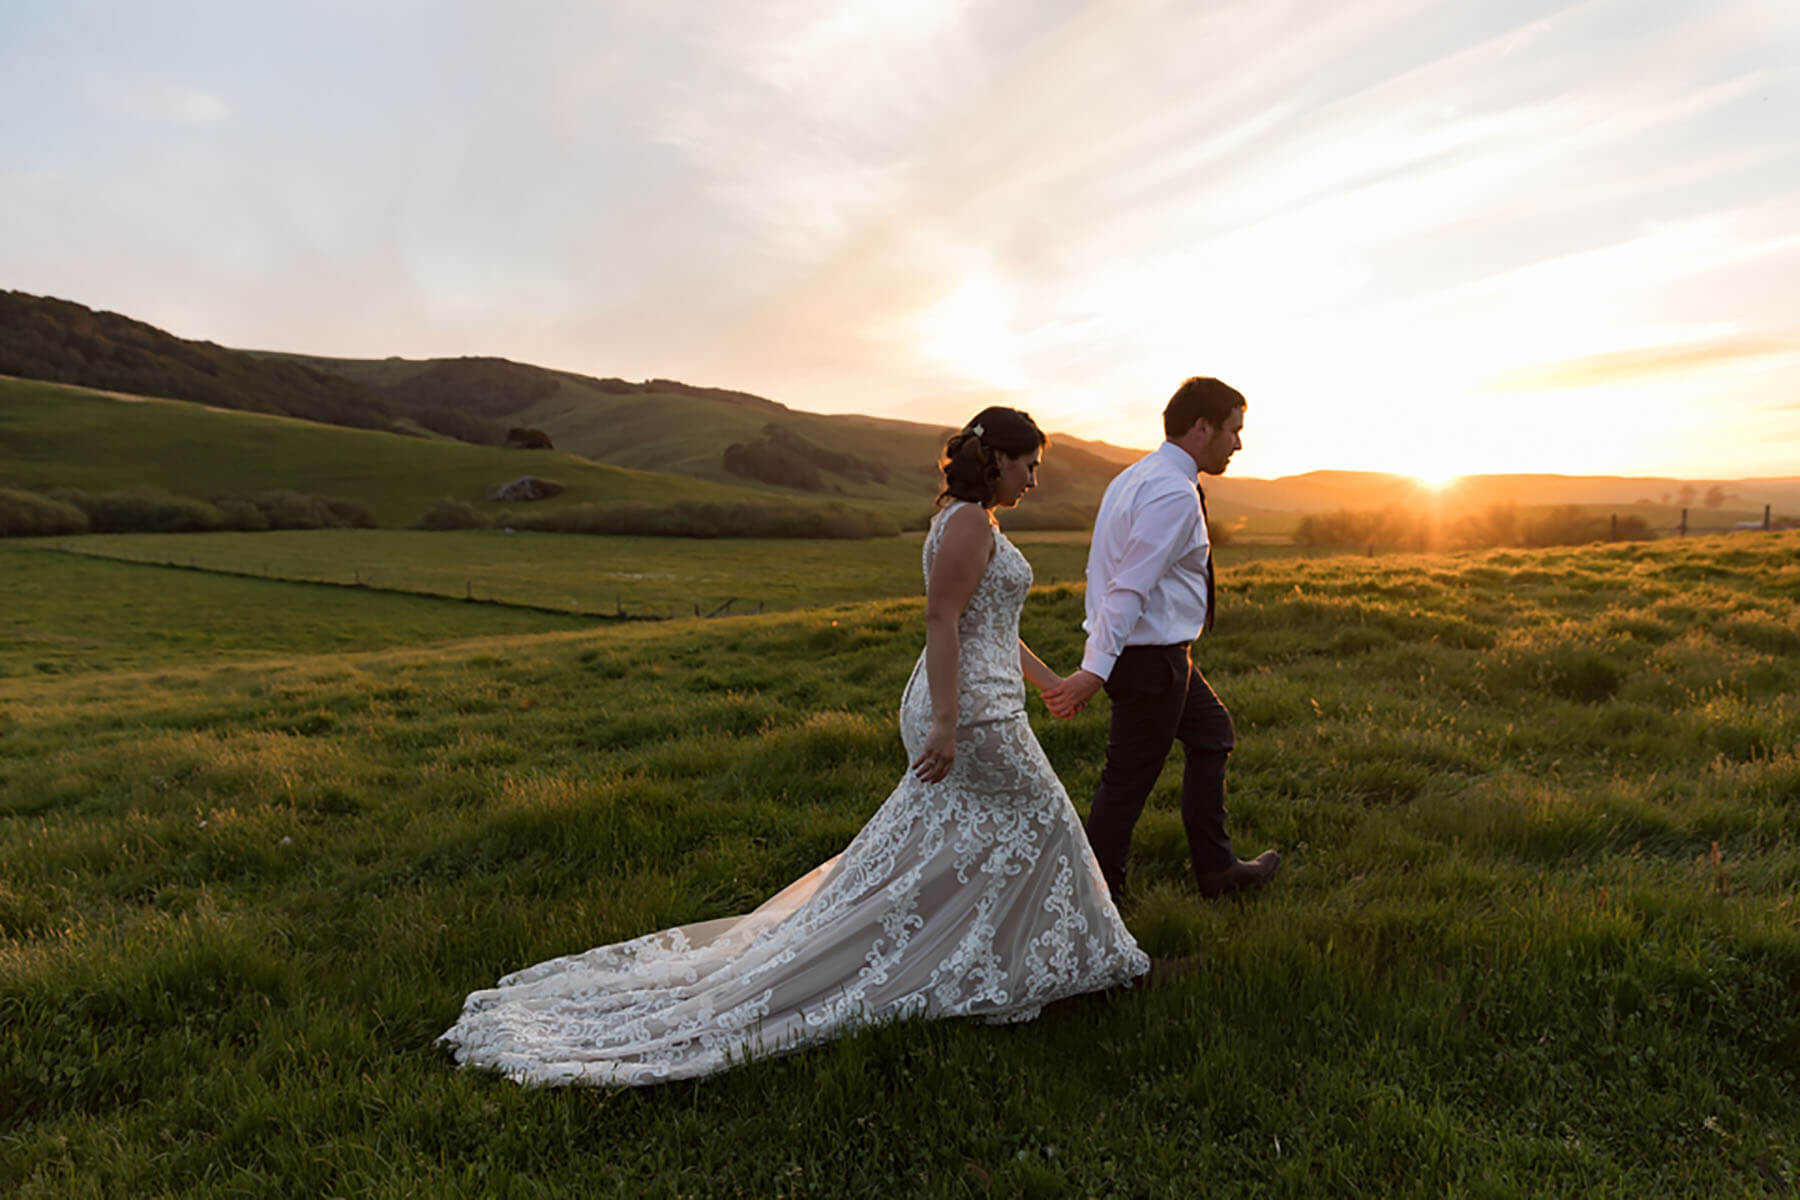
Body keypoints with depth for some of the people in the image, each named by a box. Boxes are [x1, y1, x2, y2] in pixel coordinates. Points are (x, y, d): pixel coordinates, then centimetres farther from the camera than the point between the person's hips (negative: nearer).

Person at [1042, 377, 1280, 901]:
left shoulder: (1134, 478, 11)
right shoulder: (1174, 494, -21)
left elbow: (1104, 575, 13)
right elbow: (1130, 588, -27)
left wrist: (1098, 661, 16)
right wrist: (1095, 671, -29)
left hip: (1158, 652, 11)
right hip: (1151, 657, -11)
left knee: (1213, 735, 24)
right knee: (1128, 781, 1)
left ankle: (1215, 869, 34)